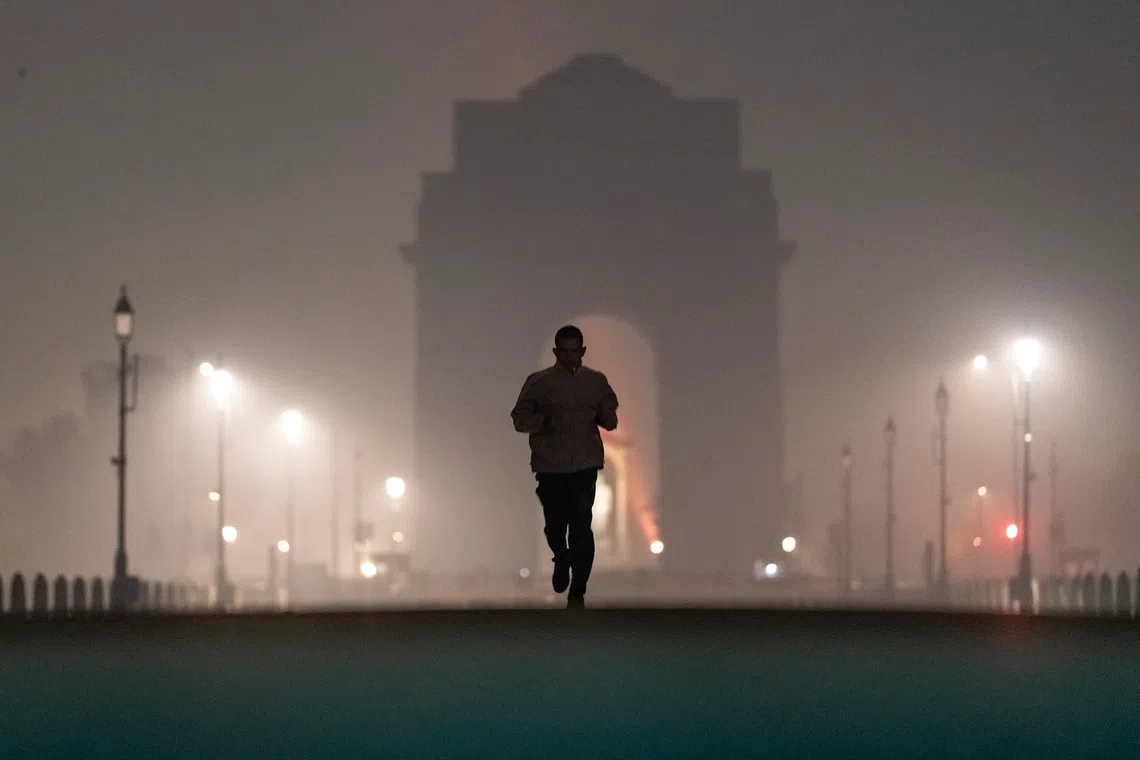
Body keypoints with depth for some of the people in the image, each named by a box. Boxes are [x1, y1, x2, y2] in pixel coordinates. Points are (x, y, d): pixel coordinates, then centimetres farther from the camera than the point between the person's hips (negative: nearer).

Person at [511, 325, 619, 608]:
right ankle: (561, 562, 39)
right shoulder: (539, 382, 0)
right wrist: (542, 420, -19)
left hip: (585, 464, 0)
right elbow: (519, 418, 0)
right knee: (555, 524, 5)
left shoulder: (596, 381, 7)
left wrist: (607, 418, -5)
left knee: (581, 527, -10)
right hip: (550, 465, 0)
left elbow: (609, 412, 19)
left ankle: (577, 591, -4)